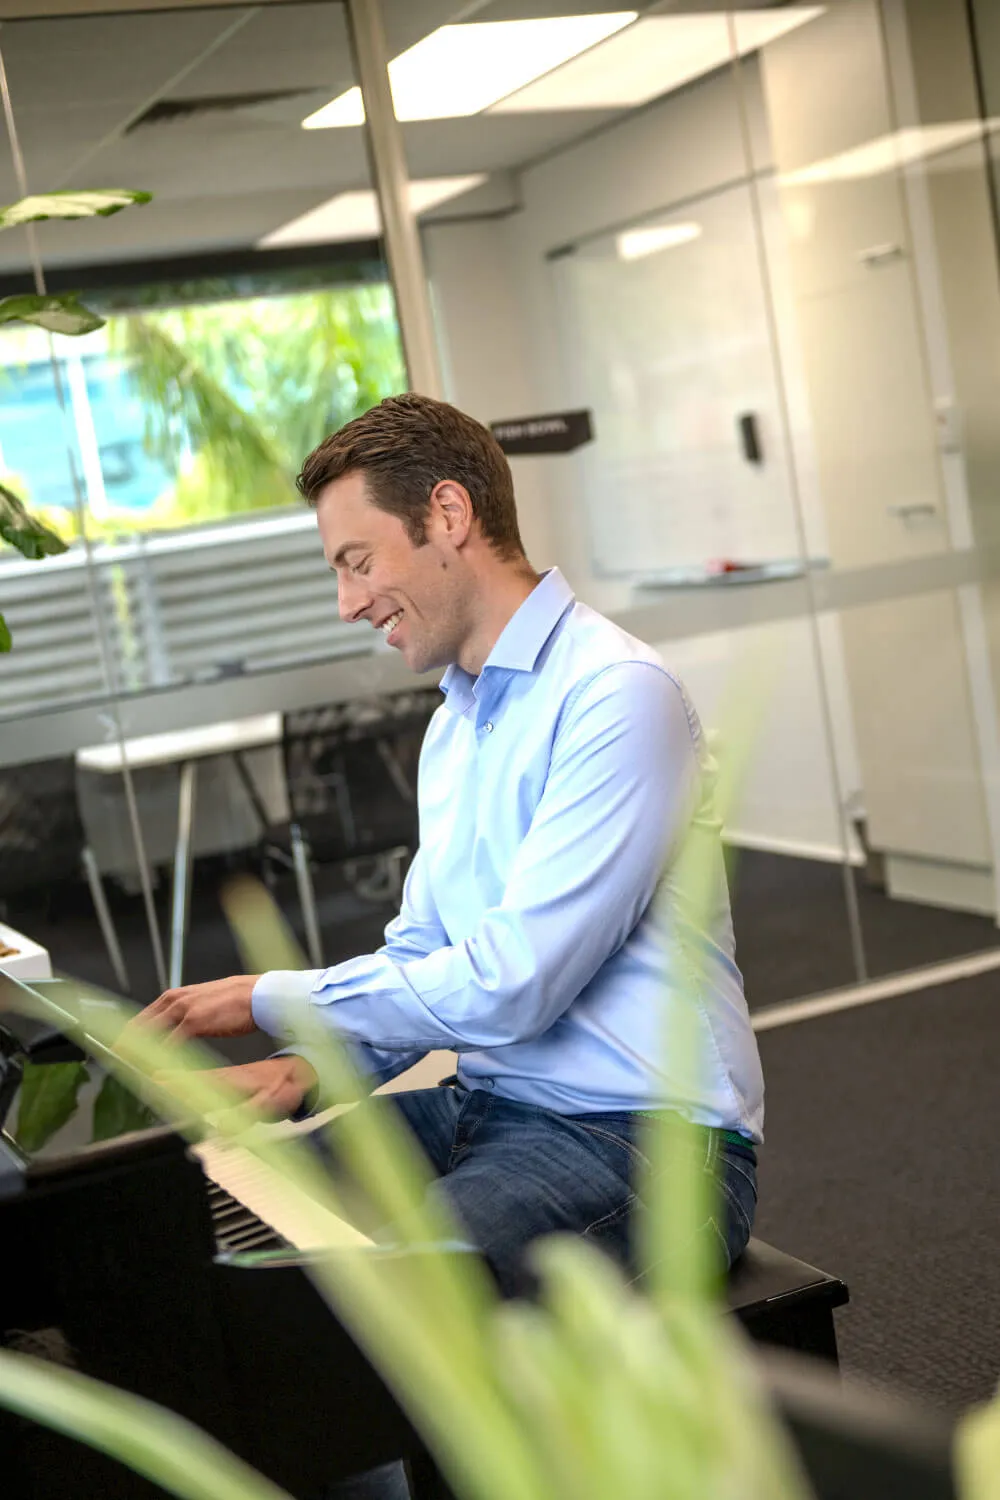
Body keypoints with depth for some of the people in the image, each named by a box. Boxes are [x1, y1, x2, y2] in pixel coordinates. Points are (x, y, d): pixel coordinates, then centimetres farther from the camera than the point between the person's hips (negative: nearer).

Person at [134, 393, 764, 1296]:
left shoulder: (617, 695, -15)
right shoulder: (456, 720, 16)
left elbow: (510, 985, -20)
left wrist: (273, 1002, -11)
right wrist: (312, 1061, 1)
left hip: (640, 1141, -8)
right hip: (481, 1104, 9)